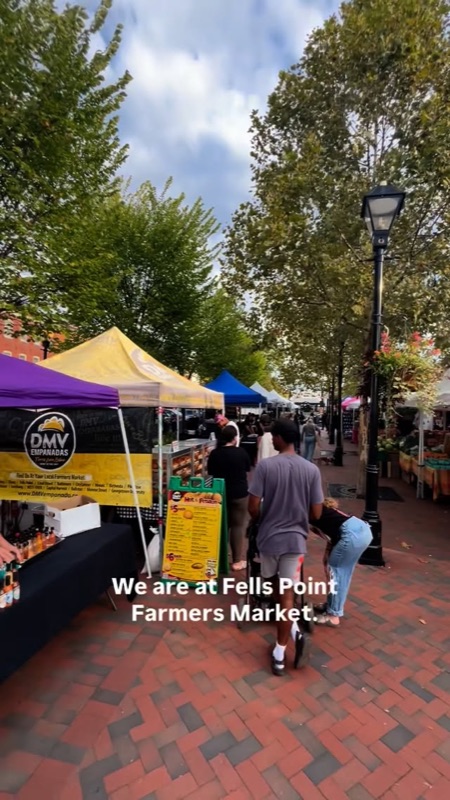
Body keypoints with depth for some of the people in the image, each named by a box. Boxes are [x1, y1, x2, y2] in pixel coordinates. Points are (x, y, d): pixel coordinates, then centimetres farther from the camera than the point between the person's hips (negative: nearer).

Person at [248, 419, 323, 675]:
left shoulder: (265, 466, -16)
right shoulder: (312, 470, -9)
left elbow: (253, 506, -14)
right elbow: (316, 513, -5)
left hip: (269, 537, -1)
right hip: (296, 539, 1)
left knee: (274, 585, 26)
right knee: (288, 593, 11)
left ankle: (291, 627, 35)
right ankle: (286, 641, 15)